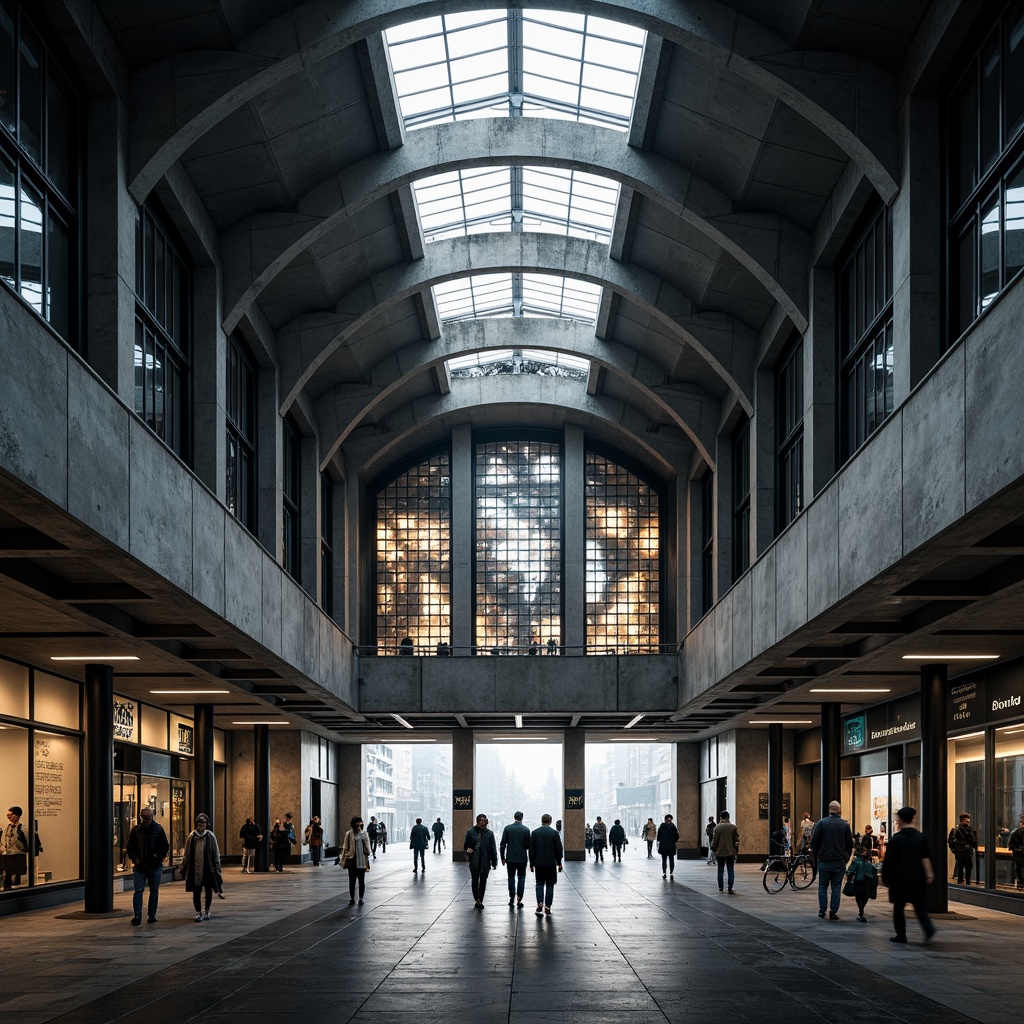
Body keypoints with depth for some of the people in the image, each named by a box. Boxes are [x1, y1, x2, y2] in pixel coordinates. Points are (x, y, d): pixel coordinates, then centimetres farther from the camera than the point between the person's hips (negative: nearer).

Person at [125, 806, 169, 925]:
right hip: (139, 866, 0)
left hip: (155, 866, 0)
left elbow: (166, 846, 2)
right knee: (138, 891, -7)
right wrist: (134, 858, -4)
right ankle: (137, 916, -10)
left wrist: (159, 857, -9)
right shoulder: (136, 829, 5)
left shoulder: (158, 828, 1)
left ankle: (151, 915, 16)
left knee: (154, 892, 7)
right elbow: (130, 847, 9)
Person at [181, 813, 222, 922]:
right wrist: (183, 868, 7)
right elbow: (186, 854, 8)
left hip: (208, 868, 0)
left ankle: (206, 911, 26)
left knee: (208, 890, 9)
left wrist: (217, 868, 0)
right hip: (195, 869, 0)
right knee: (196, 891, 0)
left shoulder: (211, 837, 1)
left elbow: (216, 854, 4)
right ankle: (198, 912, 7)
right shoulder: (191, 837, 3)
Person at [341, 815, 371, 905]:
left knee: (361, 880, 6)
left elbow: (367, 848, 1)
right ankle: (352, 898, 14)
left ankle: (361, 898, 14)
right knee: (352, 880, 5)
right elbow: (345, 847, 6)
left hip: (361, 861, -1)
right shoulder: (349, 834, 1)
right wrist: (343, 856, 2)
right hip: (352, 860, 1)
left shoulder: (364, 834, -1)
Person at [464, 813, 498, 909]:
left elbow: (493, 849, 4)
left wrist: (494, 862, 2)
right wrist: (467, 849, -14)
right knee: (475, 882, 7)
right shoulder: (471, 832, 1)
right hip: (474, 861, 0)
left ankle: (479, 901, 2)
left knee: (483, 882, -2)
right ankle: (478, 900, 18)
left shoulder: (489, 833, 2)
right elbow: (465, 845, 9)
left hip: (485, 861, 0)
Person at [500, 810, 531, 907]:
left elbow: (503, 844, -2)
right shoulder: (526, 829, -6)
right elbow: (529, 845, -2)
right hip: (522, 858, -1)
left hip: (510, 858, 1)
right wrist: (530, 859, 11)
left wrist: (502, 857, 5)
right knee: (521, 878, 7)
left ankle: (511, 898, 9)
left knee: (511, 878, 10)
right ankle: (519, 899, -3)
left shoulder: (507, 828, -3)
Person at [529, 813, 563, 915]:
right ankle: (547, 907, 6)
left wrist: (532, 864, 6)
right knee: (550, 885, 7)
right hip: (551, 863, -1)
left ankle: (540, 904, -7)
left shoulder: (534, 833, -1)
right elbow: (558, 849, -4)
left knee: (539, 884, 11)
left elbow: (532, 849, 1)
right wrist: (559, 863, 5)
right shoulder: (554, 833, -7)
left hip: (539, 863, 1)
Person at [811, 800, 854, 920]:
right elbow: (850, 844, 2)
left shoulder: (821, 823, -5)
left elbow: (814, 842, -4)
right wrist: (846, 858, 14)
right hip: (840, 862, 0)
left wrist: (817, 854, 12)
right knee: (836, 887, 6)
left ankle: (822, 910, 9)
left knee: (822, 885, 12)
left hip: (824, 861, 0)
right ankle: (833, 912, 2)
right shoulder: (845, 824, -3)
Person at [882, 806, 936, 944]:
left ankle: (901, 935, 9)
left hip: (899, 879, -3)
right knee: (919, 906, 9)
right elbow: (926, 857, -2)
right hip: (917, 878, 3)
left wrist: (885, 878, 2)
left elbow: (889, 861, -5)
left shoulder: (895, 839, -7)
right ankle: (928, 927, -12)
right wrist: (929, 874, -1)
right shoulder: (921, 837, 3)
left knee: (898, 907, 8)